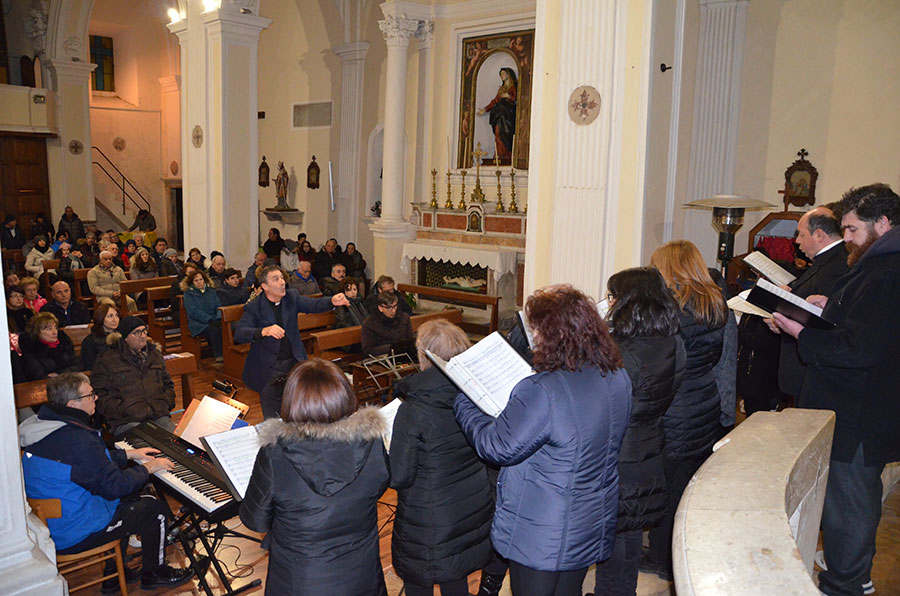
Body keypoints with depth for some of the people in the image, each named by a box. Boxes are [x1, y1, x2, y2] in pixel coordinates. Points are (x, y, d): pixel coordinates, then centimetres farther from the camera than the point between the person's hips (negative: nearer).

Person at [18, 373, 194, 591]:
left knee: (129, 498, 25)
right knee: (154, 509, 2)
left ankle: (113, 574, 31)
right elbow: (114, 486, -23)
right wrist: (148, 468, -9)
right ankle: (153, 573, 23)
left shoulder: (42, 426, 1)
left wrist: (129, 454, 15)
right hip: (72, 536, -10)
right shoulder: (78, 441, -31)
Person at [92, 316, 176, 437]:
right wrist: (125, 410, -12)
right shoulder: (106, 361, 8)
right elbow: (100, 397, 2)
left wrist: (166, 403, 9)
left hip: (160, 417, 4)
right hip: (127, 421, -4)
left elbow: (168, 384, 30)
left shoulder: (155, 354, 23)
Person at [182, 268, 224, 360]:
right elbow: (194, 311, -8)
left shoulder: (211, 291, 19)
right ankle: (219, 356, -30)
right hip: (198, 324, -4)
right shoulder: (189, 293, 4)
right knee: (214, 330, -34)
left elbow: (219, 306, 12)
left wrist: (219, 318, -10)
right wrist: (210, 320, -19)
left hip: (213, 321, 4)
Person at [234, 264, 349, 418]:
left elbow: (314, 305, -12)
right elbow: (239, 334, -20)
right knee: (272, 419, 7)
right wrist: (264, 331, -38)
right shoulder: (253, 308, -9)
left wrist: (332, 301, -34)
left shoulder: (292, 297, 1)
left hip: (294, 362, 3)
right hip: (269, 369, -3)